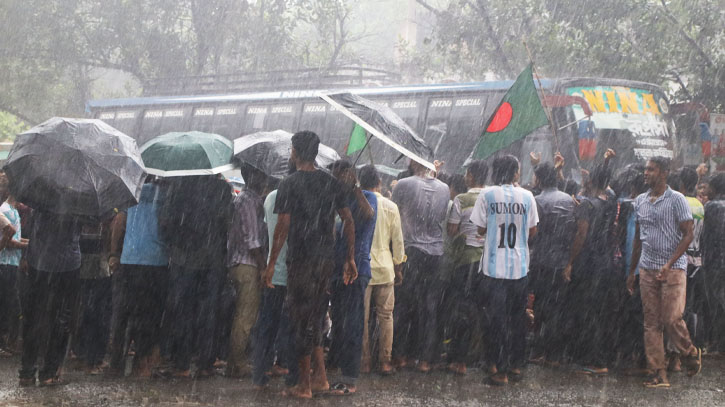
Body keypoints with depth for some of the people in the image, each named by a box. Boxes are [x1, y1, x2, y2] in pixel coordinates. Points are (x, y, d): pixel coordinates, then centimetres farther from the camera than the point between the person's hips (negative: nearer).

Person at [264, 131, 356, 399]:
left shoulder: (289, 185, -9)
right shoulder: (331, 183, 7)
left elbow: (283, 227, -12)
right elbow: (349, 221, 6)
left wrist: (271, 263, -6)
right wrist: (350, 259, 12)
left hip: (301, 260, -5)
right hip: (327, 259, 5)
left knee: (302, 319, 2)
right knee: (316, 317, 17)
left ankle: (304, 386, 7)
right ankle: (320, 377, 16)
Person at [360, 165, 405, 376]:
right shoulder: (390, 207, -2)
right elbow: (398, 241, 2)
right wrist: (398, 268, 13)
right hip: (385, 268, 1)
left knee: (362, 317, 6)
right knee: (385, 316, 8)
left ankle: (364, 361, 9)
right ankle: (385, 362, 7)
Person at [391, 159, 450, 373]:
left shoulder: (404, 185, -8)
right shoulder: (444, 188, 5)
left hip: (410, 251, -3)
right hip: (436, 253, 3)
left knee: (403, 305, 8)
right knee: (430, 308, 7)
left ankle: (401, 355, 10)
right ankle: (425, 359, 9)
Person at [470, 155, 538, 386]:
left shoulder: (487, 195, -7)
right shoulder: (526, 196, -2)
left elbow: (481, 229, -2)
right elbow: (532, 232, 5)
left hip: (495, 267, -2)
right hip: (520, 267, 2)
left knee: (498, 320, 4)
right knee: (518, 318, 15)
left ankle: (501, 371, 7)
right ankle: (517, 366, 22)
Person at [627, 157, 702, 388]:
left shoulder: (676, 200, -6)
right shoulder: (641, 201, 11)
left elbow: (688, 235, -9)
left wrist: (669, 264, -18)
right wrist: (632, 271, 16)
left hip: (673, 269, -6)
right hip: (647, 269, 6)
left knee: (672, 319, -9)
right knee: (651, 323, 2)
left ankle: (691, 354, 20)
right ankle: (659, 374, 5)